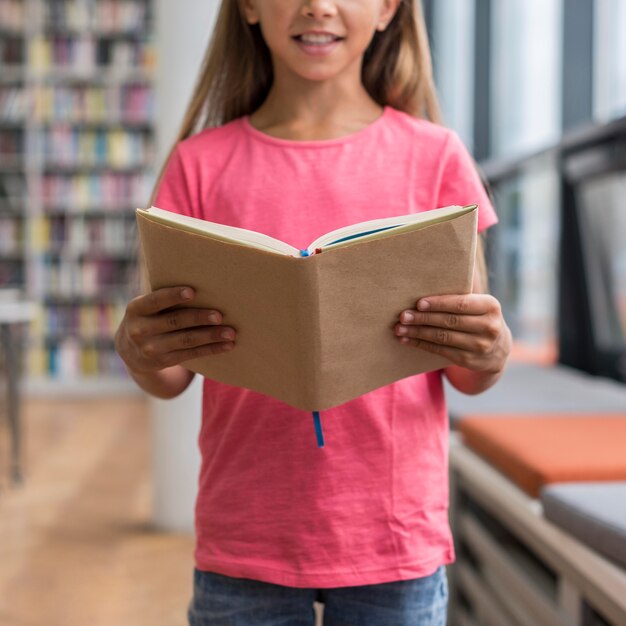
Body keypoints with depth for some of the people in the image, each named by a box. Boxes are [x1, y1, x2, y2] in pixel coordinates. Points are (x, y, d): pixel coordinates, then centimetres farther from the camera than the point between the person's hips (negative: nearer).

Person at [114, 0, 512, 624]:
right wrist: (136, 347, -20)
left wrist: (489, 351, -20)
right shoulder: (201, 164, 1)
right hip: (245, 542, 1)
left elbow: (471, 377, 2)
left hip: (394, 541, 0)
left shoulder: (433, 157, -1)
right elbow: (171, 378, 2)